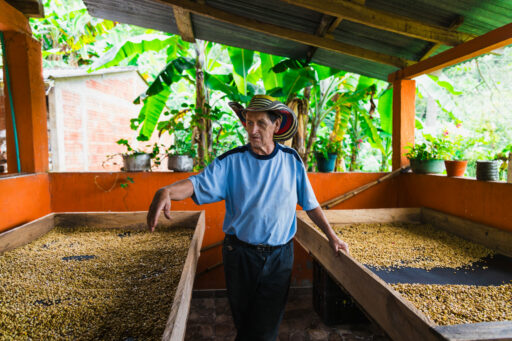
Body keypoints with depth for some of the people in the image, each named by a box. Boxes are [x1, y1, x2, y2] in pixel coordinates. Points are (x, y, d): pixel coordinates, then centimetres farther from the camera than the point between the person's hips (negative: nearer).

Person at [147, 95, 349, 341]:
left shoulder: (291, 160, -2)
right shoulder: (231, 161, -8)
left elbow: (310, 203, 6)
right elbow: (199, 183, -21)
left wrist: (331, 235, 7)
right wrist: (167, 191, -40)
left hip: (280, 256, 1)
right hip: (240, 254, 0)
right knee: (244, 321, 17)